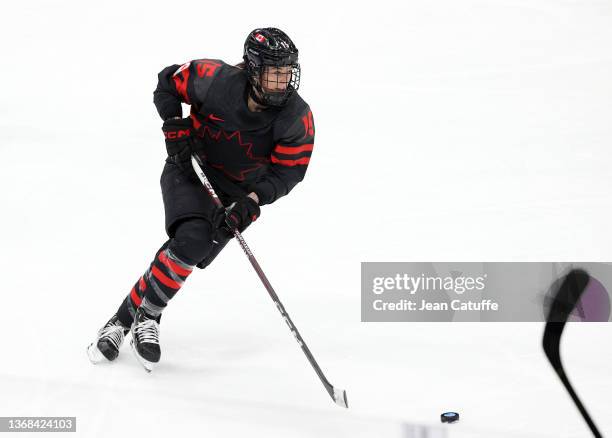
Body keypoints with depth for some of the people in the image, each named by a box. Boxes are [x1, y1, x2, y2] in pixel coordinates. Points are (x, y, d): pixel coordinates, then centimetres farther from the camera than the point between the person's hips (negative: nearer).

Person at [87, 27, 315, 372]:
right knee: (191, 238, -26)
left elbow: (286, 172, -14)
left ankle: (127, 317, -1)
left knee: (189, 252, -16)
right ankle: (145, 316, -11)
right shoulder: (214, 80, -23)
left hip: (237, 193, 1)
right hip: (190, 168, -1)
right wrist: (174, 125, -17)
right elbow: (168, 81, -5)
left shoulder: (299, 120, -21)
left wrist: (252, 202, -28)